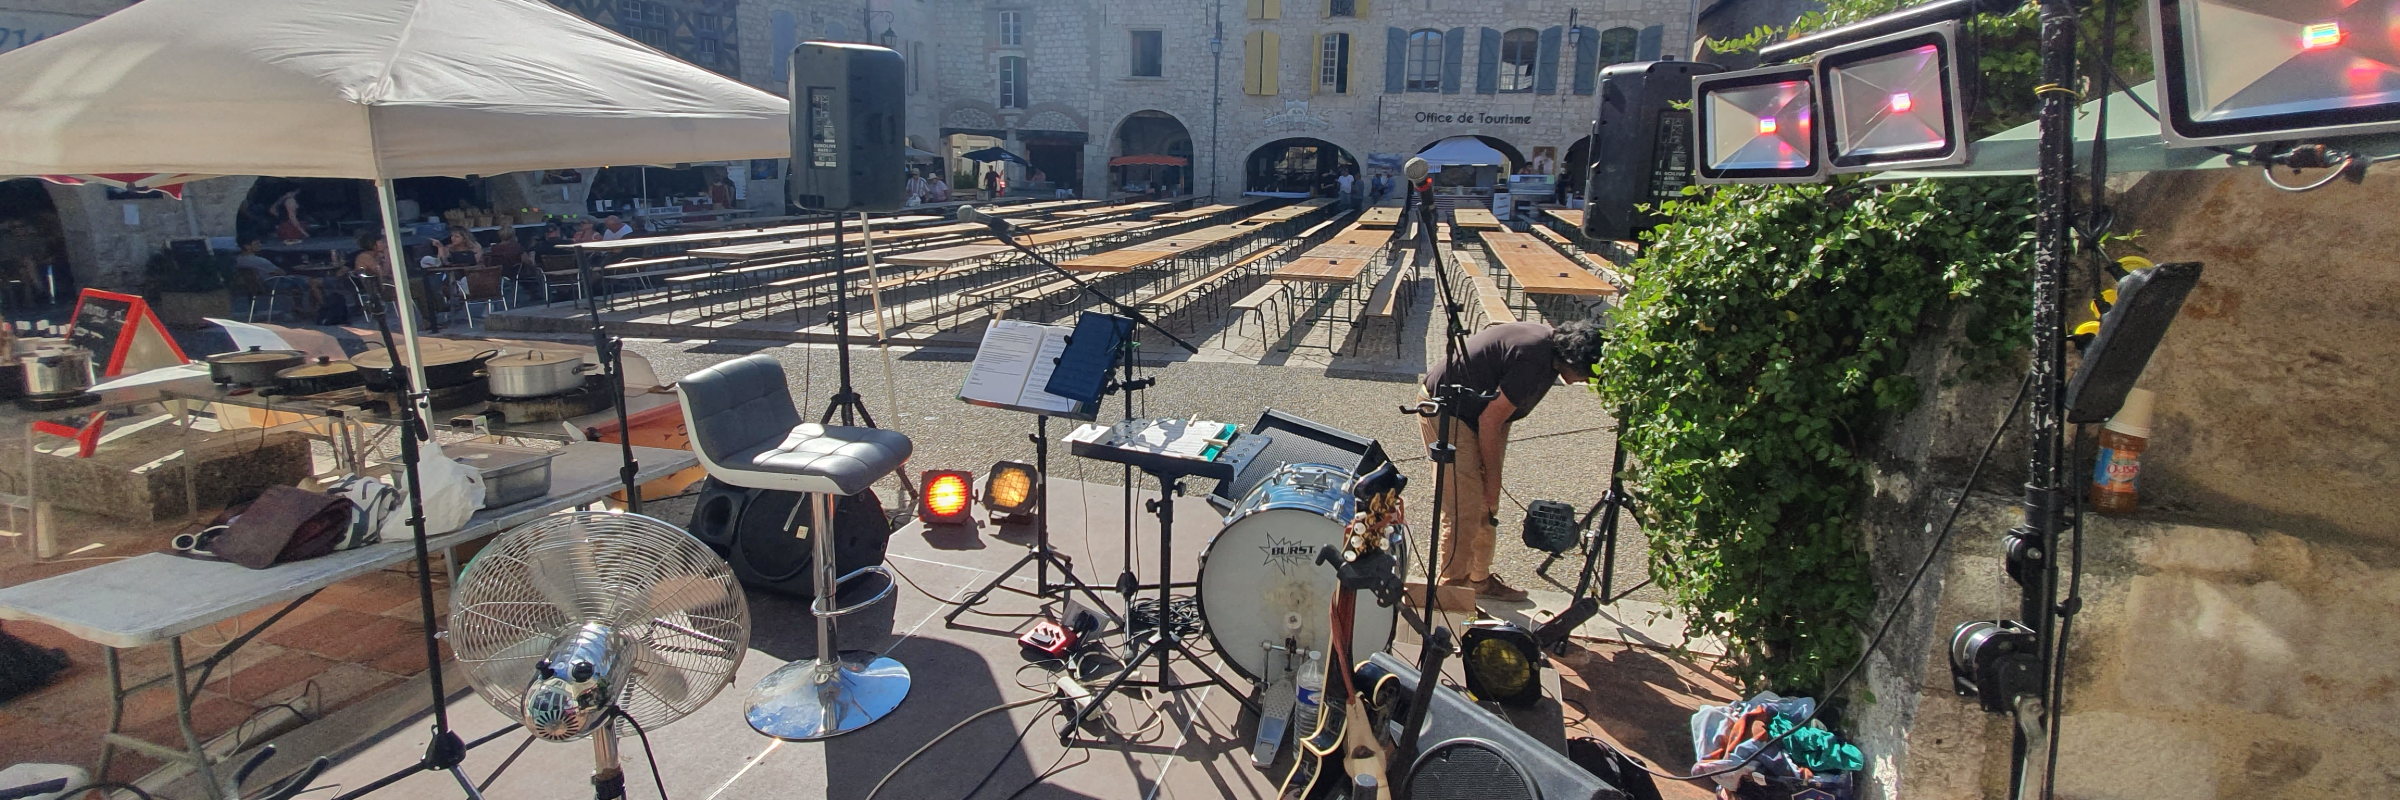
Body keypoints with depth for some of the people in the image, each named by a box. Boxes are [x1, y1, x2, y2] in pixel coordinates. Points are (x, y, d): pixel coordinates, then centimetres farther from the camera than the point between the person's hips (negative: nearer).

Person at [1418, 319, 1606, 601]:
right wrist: (1492, 476, -10)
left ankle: (1479, 579, 27)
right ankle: (1452, 587, 4)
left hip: (1469, 411, 10)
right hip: (1446, 410, -10)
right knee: (1464, 509, -9)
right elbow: (1489, 421, -22)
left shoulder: (1548, 342, 1)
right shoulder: (1533, 360, -29)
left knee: (1486, 505, 14)